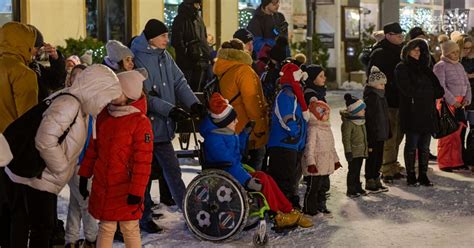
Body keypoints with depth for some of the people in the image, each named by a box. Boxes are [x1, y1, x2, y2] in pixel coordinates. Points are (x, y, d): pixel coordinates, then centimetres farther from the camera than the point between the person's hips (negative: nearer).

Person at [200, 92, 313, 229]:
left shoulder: (227, 134, 13)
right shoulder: (214, 139, -20)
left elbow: (238, 150, 33)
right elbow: (229, 164, -27)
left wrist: (246, 132, 24)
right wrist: (247, 180, -31)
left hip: (234, 173, 9)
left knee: (264, 178, -9)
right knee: (262, 179, -20)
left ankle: (289, 212, -9)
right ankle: (278, 215, -8)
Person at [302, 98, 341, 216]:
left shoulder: (327, 129, 15)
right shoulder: (313, 129, -15)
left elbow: (331, 146, 24)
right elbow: (309, 146, -21)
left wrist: (335, 159, 25)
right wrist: (310, 162, -26)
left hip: (326, 164, 9)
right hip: (315, 166, -9)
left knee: (324, 186, 17)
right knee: (313, 187, -3)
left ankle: (321, 206, 29)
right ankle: (309, 209, 5)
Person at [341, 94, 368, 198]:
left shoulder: (361, 121, 11)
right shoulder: (348, 123, -18)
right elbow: (346, 138, -19)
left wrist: (366, 148, 22)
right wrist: (348, 151, -21)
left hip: (361, 151, 8)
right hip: (353, 151, -8)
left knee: (357, 170, 16)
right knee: (353, 170, -3)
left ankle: (358, 188, 25)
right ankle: (351, 190, 5)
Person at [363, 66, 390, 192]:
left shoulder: (381, 97, 12)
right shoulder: (370, 98, -17)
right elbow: (368, 120, -20)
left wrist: (387, 133, 18)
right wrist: (370, 140, -22)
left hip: (381, 135, 9)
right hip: (373, 136, -9)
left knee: (379, 159, 14)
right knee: (372, 158, 1)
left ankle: (376, 180, 24)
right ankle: (370, 182, 11)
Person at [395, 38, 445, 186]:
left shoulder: (424, 69, 18)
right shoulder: (402, 68, 1)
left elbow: (439, 90, 10)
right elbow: (408, 90, -12)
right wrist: (429, 91, -2)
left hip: (427, 113, 5)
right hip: (411, 113, -5)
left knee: (425, 147, 6)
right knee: (412, 146, 0)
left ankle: (423, 175, 13)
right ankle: (411, 176, 8)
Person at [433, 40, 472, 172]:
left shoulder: (459, 65, 17)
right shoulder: (440, 66, -6)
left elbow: (467, 84, 18)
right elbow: (441, 87, -14)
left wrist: (467, 99, 2)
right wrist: (453, 101, -15)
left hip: (460, 103, 7)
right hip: (447, 103, -7)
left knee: (458, 133, 6)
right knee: (447, 134, -6)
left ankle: (456, 161, 14)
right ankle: (444, 163, 2)